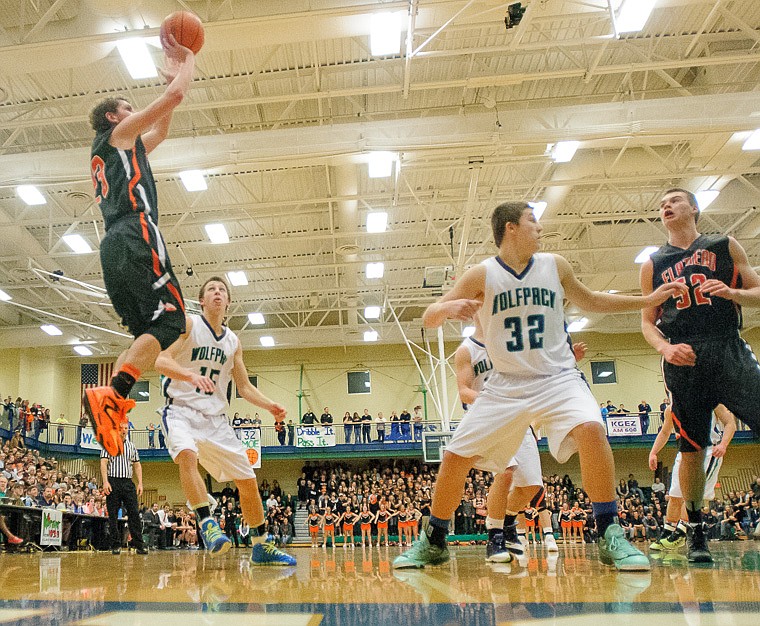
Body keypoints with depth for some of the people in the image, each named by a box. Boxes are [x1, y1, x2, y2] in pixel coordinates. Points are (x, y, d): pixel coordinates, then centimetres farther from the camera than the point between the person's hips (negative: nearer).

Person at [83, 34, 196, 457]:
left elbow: (161, 130, 43)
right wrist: (187, 63, 23)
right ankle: (113, 396, -33)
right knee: (171, 320, -18)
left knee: (146, 334, 7)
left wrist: (174, 73, 44)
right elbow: (174, 96, 4)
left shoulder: (114, 150, 33)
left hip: (114, 247, 9)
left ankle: (113, 407, -6)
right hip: (136, 236, -9)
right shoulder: (119, 133, 10)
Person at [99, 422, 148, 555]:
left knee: (134, 513, -4)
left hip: (128, 483, 3)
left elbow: (137, 465, 17)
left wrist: (140, 483, 6)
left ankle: (139, 545, -4)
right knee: (113, 516, 0)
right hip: (113, 482, -3)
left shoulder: (132, 446, 16)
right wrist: (105, 482, -18)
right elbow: (103, 463, -6)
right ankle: (116, 546, 7)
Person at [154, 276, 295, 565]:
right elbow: (161, 360, -16)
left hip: (215, 418, 5)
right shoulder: (188, 324, -4)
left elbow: (244, 386, 16)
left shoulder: (233, 342, 11)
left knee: (248, 481, 4)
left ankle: (262, 546, 18)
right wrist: (190, 374, -35)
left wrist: (270, 406, -1)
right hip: (182, 410, -5)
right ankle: (207, 523, -32)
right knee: (187, 454, -38)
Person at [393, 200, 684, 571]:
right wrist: (447, 308, -32)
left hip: (557, 378, 1)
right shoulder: (482, 275, -4)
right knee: (455, 458, -6)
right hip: (506, 385, 0)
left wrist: (648, 301, 20)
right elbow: (428, 320, -8)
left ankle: (609, 536, -12)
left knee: (590, 429, -28)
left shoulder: (554, 266, 5)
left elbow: (589, 300, 23)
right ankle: (433, 542, 17)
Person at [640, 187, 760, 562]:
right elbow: (647, 322, 14)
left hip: (730, 350, 0)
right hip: (684, 360, 1)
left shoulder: (724, 246, 13)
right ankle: (695, 533, 17)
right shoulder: (653, 264, 14)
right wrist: (665, 348, -6)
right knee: (692, 448, 2)